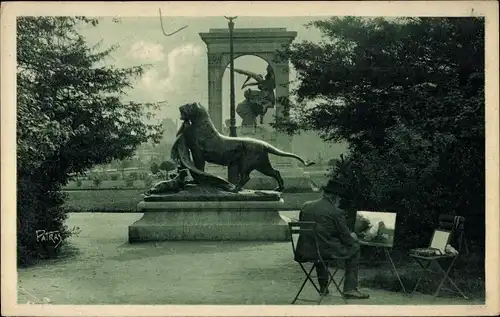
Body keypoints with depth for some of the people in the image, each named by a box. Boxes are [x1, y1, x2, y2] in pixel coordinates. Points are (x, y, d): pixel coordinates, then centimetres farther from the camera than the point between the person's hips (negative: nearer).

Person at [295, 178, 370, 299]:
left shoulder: (306, 206, 7)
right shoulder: (336, 212, -9)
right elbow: (347, 240, -4)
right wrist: (353, 237, 22)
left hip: (304, 253, 6)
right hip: (326, 252, -5)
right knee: (354, 247, 17)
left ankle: (323, 286, 40)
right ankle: (350, 288, 15)